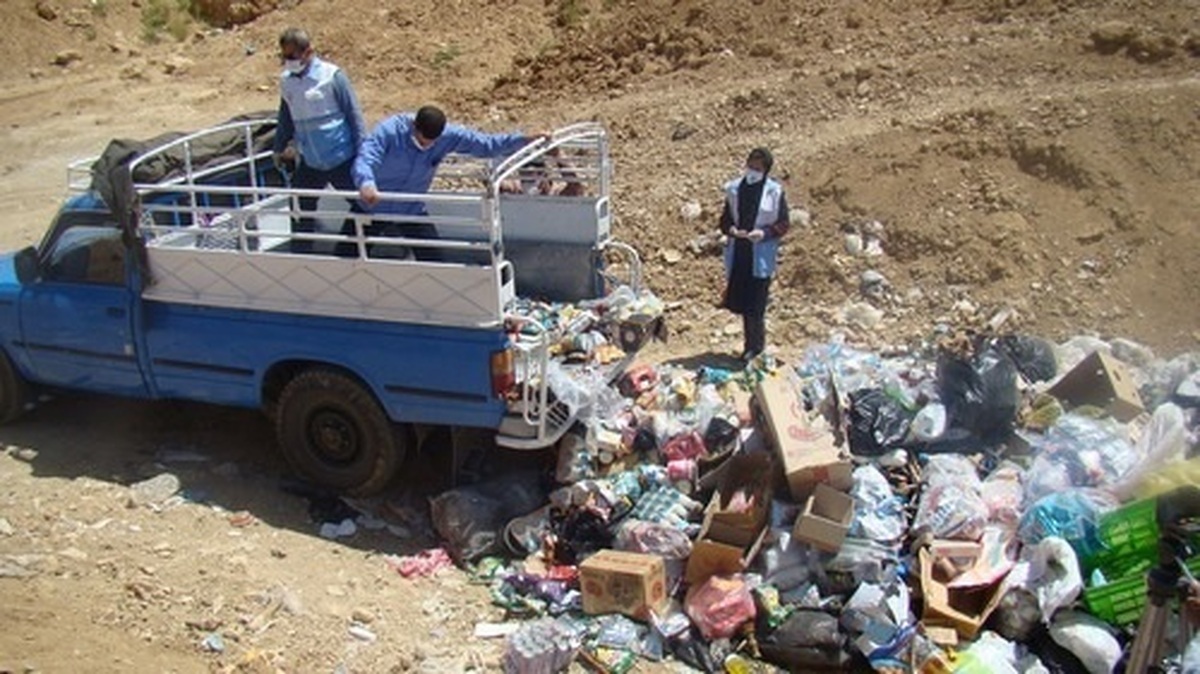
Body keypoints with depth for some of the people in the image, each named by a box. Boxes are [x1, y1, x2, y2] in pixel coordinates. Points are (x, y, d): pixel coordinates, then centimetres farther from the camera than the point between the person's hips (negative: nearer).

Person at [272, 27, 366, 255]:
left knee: (361, 205, 7)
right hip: (309, 163, 4)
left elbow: (354, 114, -10)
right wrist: (279, 148, 20)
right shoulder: (286, 81, 1)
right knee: (303, 213, 10)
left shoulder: (332, 76, -13)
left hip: (341, 159, -4)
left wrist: (363, 151, -12)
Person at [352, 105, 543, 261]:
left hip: (412, 212, 2)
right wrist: (366, 184, -63)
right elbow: (365, 159, -39)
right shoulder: (389, 131, -26)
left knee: (433, 262, -2)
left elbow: (486, 144, -11)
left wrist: (523, 139, -23)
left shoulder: (449, 136, -16)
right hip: (373, 208, -2)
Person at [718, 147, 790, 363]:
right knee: (740, 301, 9)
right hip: (738, 253, 4)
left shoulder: (774, 192, -5)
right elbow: (725, 219, 11)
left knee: (754, 304, -6)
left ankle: (756, 345, 11)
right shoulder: (734, 189, 5)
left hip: (761, 256, -4)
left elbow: (783, 224, -2)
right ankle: (752, 343, 24)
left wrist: (764, 233, -18)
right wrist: (731, 229, -10)